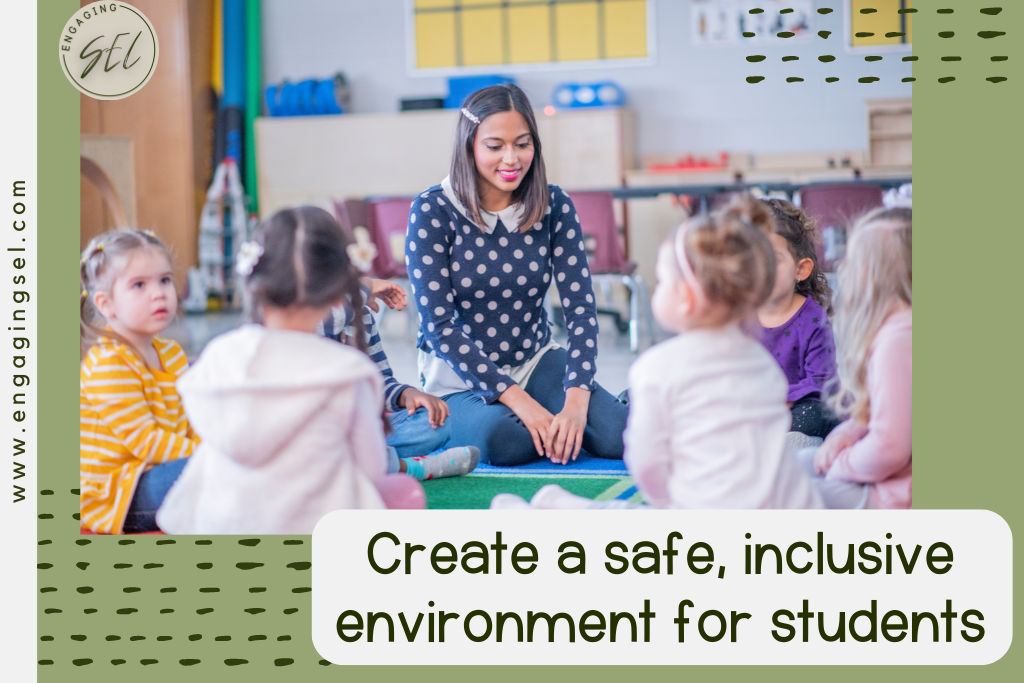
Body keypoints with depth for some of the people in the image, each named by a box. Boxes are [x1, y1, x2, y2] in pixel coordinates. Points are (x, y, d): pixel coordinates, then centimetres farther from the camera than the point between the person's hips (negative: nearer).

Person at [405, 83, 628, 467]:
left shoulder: (554, 207, -5)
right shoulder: (433, 211, -14)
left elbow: (580, 307, -9)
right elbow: (439, 325, -17)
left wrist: (576, 401, -25)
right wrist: (517, 399, -25)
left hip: (536, 361, 2)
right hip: (460, 376, -2)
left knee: (615, 435, -24)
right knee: (501, 439, -35)